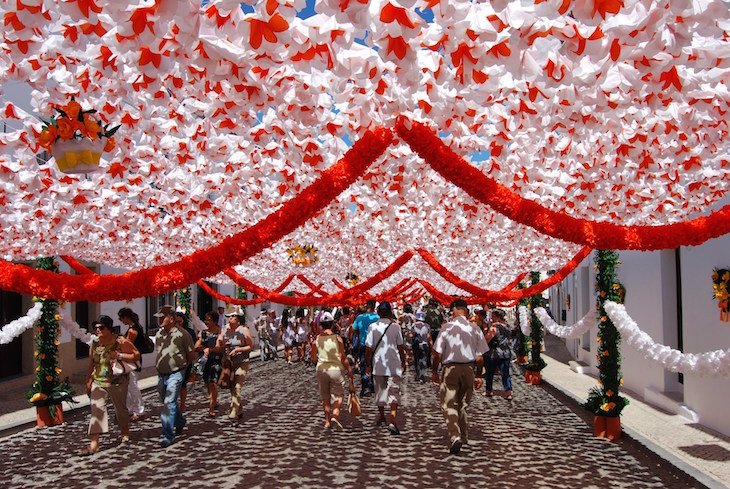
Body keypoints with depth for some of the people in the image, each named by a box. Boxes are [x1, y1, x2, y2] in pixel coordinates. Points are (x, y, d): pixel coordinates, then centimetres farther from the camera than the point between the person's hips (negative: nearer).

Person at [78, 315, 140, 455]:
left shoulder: (120, 342, -8)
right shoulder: (95, 344, 6)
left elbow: (136, 355, -8)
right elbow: (91, 364, 14)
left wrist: (119, 356, -19)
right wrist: (88, 381, 12)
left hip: (117, 382, -3)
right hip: (98, 381, 3)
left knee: (120, 408, 13)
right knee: (96, 409, -10)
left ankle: (125, 433, 38)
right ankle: (94, 443, -12)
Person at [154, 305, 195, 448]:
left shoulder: (182, 334, -11)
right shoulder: (159, 334, 6)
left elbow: (191, 355, -1)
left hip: (175, 374, -7)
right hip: (161, 374, 7)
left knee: (169, 403, -13)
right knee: (167, 402, 18)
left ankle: (168, 436, -9)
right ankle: (180, 422, 44)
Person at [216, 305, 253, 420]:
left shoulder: (244, 330, -5)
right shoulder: (225, 330, 5)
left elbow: (251, 347, -5)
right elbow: (218, 347, 8)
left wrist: (238, 349, -16)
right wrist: (223, 345, -14)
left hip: (242, 363, -5)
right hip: (229, 362, 5)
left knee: (237, 387, -14)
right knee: (232, 387, 11)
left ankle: (234, 412, -14)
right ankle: (239, 410, 28)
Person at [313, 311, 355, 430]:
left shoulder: (316, 340, -3)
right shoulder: (337, 339, -9)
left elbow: (314, 359, 3)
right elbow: (343, 359, -8)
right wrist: (350, 372, 2)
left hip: (321, 370, 2)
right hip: (335, 370, -2)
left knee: (325, 397, 16)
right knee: (338, 395, 10)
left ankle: (327, 421, 20)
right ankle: (335, 416, -11)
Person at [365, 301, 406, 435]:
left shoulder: (372, 327, -4)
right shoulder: (395, 326, -5)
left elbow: (368, 348, -4)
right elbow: (400, 347, 0)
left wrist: (367, 364, 7)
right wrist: (404, 362, 13)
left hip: (377, 365, 2)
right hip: (394, 365, -1)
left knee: (380, 391, 17)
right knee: (394, 392, 0)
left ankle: (382, 417, 32)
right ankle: (392, 421, -14)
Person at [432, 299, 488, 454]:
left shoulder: (447, 327, -8)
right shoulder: (475, 329, -1)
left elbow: (438, 354, -9)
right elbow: (479, 357, 1)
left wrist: (435, 372, 4)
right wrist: (478, 376, 13)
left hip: (450, 369, -3)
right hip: (468, 369, 3)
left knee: (449, 405, 1)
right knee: (462, 404, 19)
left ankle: (455, 436, -18)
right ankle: (464, 436, 29)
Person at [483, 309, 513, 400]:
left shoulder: (494, 327, -17)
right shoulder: (507, 326, 6)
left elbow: (486, 340, -20)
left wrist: (485, 332, -4)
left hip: (493, 354, -6)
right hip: (506, 353, 6)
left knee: (489, 373, 11)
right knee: (505, 373, 6)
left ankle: (488, 391, 23)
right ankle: (508, 392, -3)